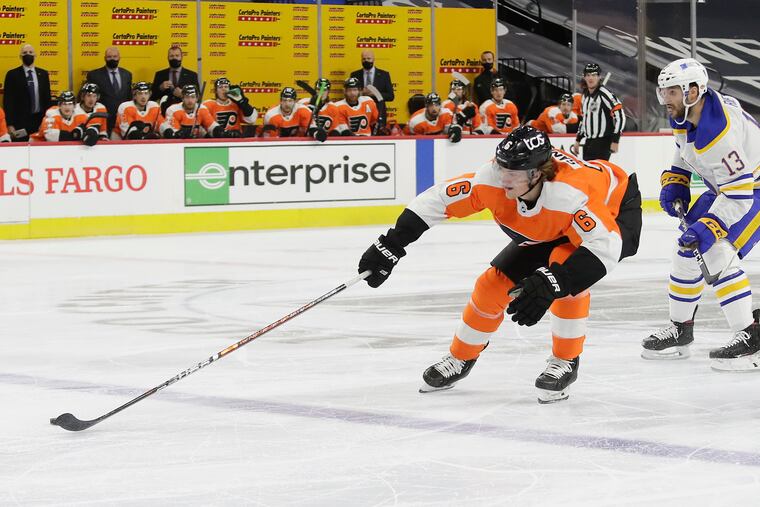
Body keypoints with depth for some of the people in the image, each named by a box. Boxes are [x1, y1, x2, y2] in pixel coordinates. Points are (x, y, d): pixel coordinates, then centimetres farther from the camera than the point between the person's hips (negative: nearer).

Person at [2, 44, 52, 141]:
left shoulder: (43, 74, 11)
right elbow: (7, 101, -3)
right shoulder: (12, 75, 1)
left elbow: (47, 98, 13)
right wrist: (10, 125, -10)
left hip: (40, 120, 3)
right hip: (20, 122, -3)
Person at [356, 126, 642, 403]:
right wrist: (390, 247, -20)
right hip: (547, 231, 6)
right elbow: (438, 199, -20)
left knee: (567, 267, -34)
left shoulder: (570, 193, -44)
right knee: (496, 282, 1)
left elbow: (604, 246, -49)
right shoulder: (493, 179, -29)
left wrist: (550, 283, -56)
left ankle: (566, 362, -15)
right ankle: (460, 359, 27)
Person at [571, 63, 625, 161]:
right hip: (588, 142, 9)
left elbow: (620, 116, -17)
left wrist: (615, 141, -19)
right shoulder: (585, 96, 14)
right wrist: (578, 140, 24)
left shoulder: (604, 94, -13)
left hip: (603, 142, -9)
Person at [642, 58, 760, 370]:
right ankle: (680, 328, 25)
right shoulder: (684, 115, -6)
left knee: (716, 254, -23)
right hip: (724, 187, 10)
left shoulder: (719, 132, -35)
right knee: (688, 250, 9)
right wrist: (674, 184, 1)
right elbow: (685, 153, 16)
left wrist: (710, 227, -39)